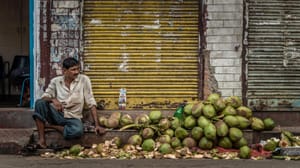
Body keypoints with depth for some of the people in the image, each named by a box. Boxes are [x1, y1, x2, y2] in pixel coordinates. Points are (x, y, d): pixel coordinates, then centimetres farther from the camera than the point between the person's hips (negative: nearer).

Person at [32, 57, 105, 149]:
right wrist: (53, 99, -30)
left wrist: (97, 125, -13)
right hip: (57, 115, 1)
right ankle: (41, 139, -23)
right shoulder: (55, 81, 1)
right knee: (40, 102, -28)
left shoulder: (84, 80, -4)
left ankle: (50, 126, -11)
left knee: (78, 131, -37)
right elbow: (45, 97, -6)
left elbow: (91, 102, -6)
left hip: (73, 118, -1)